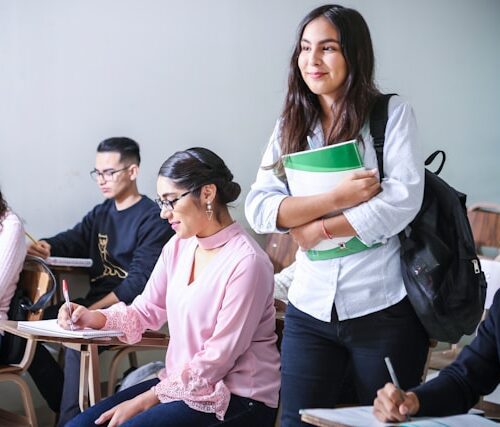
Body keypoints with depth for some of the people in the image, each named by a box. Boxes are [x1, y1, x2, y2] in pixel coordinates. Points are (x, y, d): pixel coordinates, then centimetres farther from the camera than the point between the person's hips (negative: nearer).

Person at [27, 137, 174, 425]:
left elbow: (140, 281, -18)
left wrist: (95, 310, -24)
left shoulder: (153, 219, -9)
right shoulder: (101, 213, 17)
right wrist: (45, 247, -20)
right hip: (95, 303, 8)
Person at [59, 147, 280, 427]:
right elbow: (147, 310, 13)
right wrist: (95, 318, -7)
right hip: (181, 382, 8)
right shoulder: (179, 246, 6)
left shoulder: (246, 262, -19)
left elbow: (218, 359, -19)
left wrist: (145, 401, -17)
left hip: (237, 400, -7)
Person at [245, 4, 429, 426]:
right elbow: (258, 208, -3)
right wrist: (335, 197, -15)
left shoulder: (392, 113, -2)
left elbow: (403, 199, -13)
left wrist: (320, 228, -9)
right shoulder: (290, 127, 8)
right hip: (311, 309, 3)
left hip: (384, 307, -3)